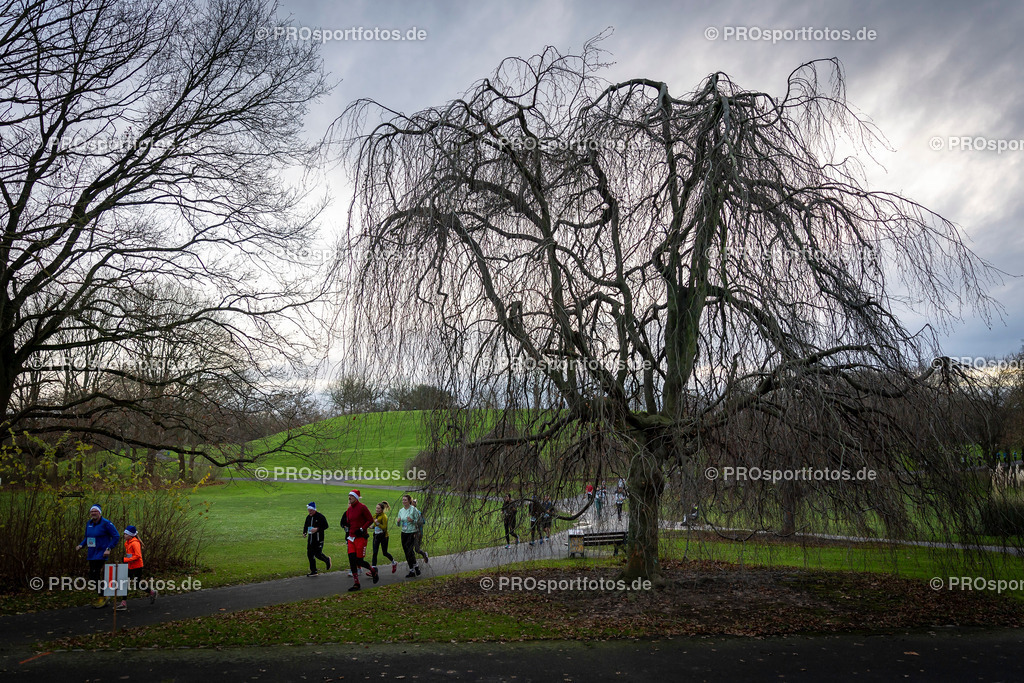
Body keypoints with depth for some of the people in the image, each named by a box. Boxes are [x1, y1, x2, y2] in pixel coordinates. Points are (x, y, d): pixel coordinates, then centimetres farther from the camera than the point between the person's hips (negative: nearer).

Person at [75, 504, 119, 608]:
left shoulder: (106, 523, -12)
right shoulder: (89, 523, 10)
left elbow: (116, 536, -10)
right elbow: (87, 537, 22)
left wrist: (109, 549, -16)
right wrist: (81, 545, 4)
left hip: (101, 553, -8)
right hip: (91, 554, 8)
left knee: (95, 575, -12)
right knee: (92, 577, 9)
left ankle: (102, 598, 0)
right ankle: (101, 597, 23)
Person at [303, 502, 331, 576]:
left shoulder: (320, 516, -10)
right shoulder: (308, 517, 10)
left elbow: (326, 526, -11)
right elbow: (305, 526, 21)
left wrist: (317, 529, -22)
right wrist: (304, 532, 3)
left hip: (318, 539, -7)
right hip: (310, 539, 7)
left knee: (318, 554, -8)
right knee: (310, 554, 4)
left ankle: (327, 560, 24)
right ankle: (313, 571, 15)